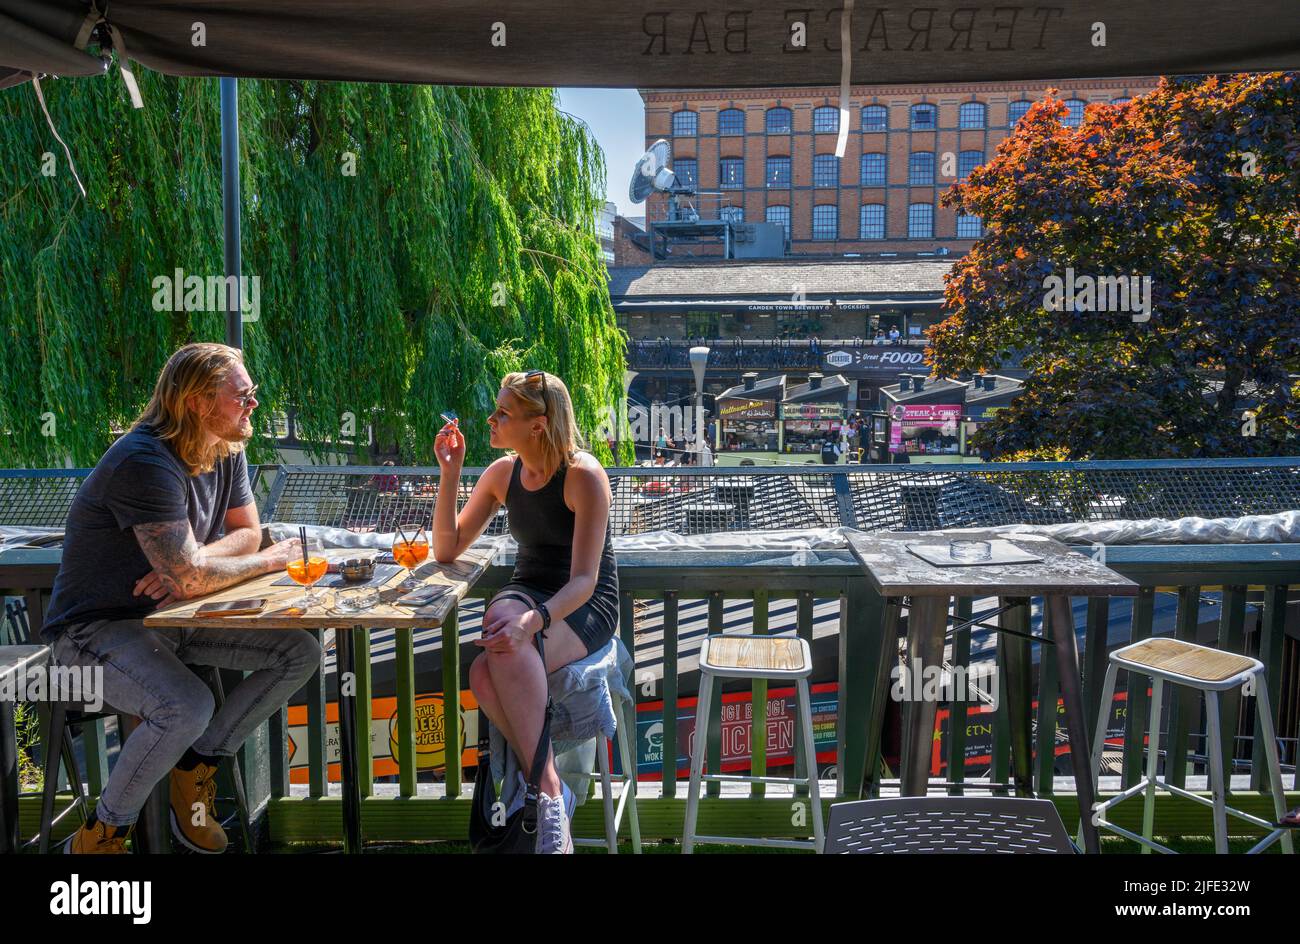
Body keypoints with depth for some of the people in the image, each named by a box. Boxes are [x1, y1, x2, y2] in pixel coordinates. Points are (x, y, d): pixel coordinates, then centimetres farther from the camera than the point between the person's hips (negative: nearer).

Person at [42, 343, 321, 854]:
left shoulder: (227, 451, 0)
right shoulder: (146, 463, -27)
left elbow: (247, 533, 6)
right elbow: (191, 578, -32)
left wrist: (186, 564, -16)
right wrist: (271, 560, -15)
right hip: (98, 626, -8)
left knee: (301, 652, -5)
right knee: (188, 707, -35)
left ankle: (195, 768, 8)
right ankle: (100, 834, -9)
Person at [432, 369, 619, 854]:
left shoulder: (583, 476, -16)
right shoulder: (503, 472, 3)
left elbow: (583, 581, -21)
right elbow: (447, 549, 6)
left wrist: (532, 621, -39)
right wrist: (450, 472, -5)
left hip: (586, 607, -5)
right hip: (527, 590, 5)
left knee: (502, 657, -36)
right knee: (484, 677, -30)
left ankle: (547, 793, -23)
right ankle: (550, 788, -14)